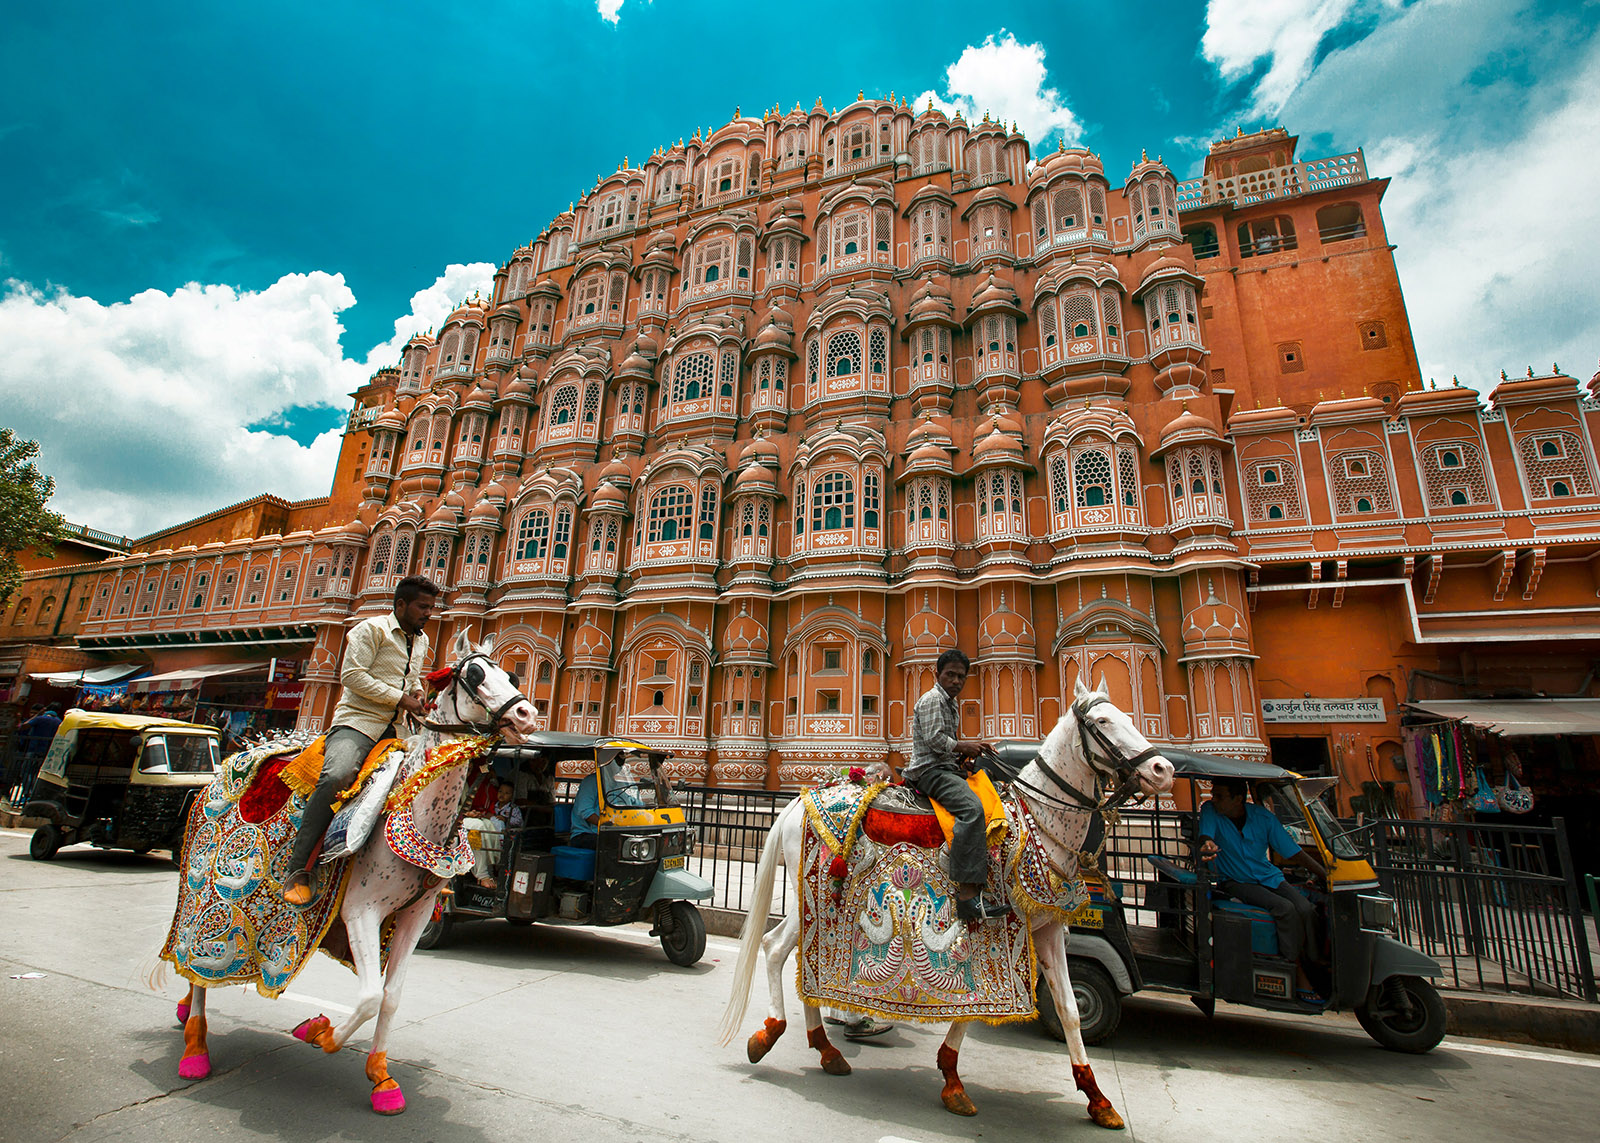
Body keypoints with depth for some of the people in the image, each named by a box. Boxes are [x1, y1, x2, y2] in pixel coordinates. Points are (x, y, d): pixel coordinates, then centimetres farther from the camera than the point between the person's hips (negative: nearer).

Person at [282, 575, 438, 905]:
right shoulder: (371, 629, -3)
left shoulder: (421, 641, 19)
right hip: (358, 720, -7)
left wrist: (416, 693, 8)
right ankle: (298, 869, -22)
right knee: (336, 776, -33)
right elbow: (351, 675, -12)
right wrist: (399, 697, -16)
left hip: (396, 727, 7)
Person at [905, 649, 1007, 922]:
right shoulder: (932, 699, -6)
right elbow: (934, 738, -17)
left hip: (947, 769, 11)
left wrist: (962, 756, 14)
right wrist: (964, 746, -6)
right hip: (930, 770, -11)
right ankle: (967, 893, -39)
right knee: (971, 807, -31)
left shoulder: (949, 704, 25)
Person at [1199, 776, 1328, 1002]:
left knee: (1307, 911, -21)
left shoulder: (1264, 818, -6)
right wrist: (1206, 847, -50)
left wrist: (1328, 876, -9)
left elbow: (1294, 853, 0)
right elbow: (1205, 837, -26)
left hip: (1269, 877, 3)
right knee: (1286, 909, -24)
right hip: (1235, 882, -3)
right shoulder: (1210, 810, -12)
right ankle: (1298, 974, -11)